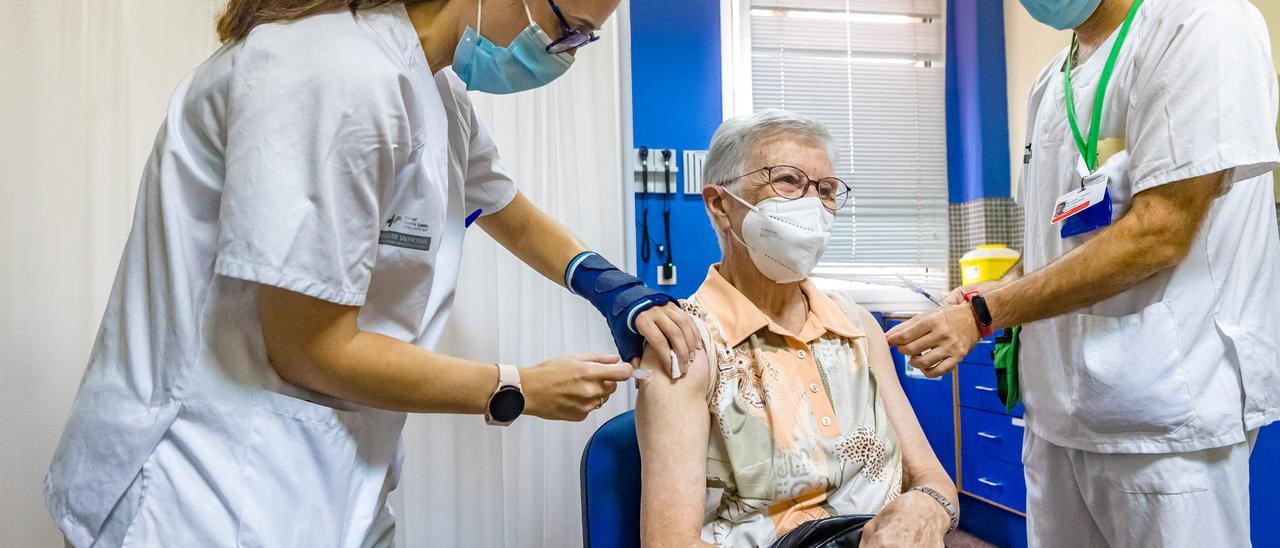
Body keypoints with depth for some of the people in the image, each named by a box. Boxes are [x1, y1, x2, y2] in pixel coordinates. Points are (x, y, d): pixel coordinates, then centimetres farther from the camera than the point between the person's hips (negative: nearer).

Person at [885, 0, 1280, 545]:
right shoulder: (1050, 84, 12)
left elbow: (1159, 234, -19)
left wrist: (986, 313, -20)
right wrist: (984, 293, -3)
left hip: (1165, 413, -6)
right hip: (1059, 409, 7)